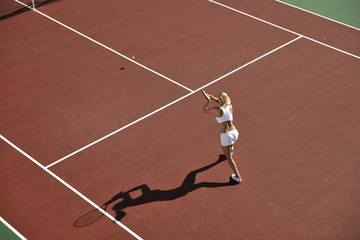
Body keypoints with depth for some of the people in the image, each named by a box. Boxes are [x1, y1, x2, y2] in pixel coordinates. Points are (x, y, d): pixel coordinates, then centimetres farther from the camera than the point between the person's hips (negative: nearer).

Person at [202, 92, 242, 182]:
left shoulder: (217, 109, -15)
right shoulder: (230, 106, 1)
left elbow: (204, 110, 1)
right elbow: (223, 103, 26)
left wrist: (209, 100, 2)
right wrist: (214, 98, 20)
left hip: (225, 135, -6)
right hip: (234, 132, 6)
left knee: (229, 158, 8)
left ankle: (237, 176, 8)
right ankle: (231, 149, 77)